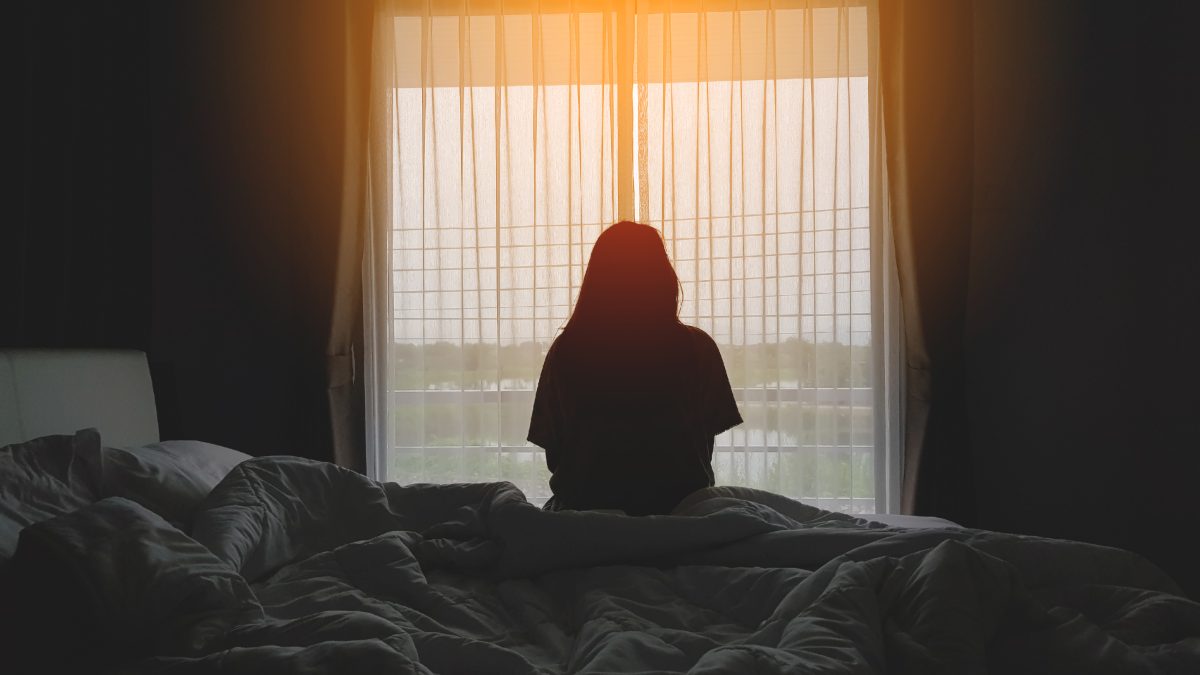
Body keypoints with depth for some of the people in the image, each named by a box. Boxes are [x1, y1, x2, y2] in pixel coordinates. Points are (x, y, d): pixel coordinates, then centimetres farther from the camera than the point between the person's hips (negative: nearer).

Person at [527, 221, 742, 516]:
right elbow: (704, 448, -1)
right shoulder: (697, 348, -8)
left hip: (584, 505, 0)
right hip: (677, 506, 0)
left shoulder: (566, 350, -6)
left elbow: (554, 454, -1)